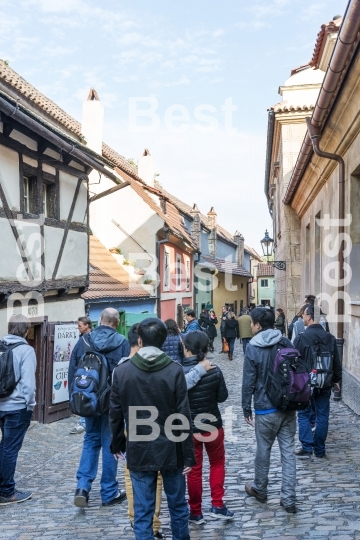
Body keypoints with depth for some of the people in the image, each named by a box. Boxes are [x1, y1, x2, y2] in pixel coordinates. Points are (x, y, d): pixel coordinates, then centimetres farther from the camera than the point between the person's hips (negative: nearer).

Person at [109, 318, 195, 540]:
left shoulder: (122, 371, -5)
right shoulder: (175, 370, -10)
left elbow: (115, 414, 1)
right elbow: (183, 416, -10)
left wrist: (117, 444, 16)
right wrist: (188, 454, -3)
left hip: (139, 451, 1)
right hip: (171, 450, 0)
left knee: (143, 511, 7)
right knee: (178, 505, 18)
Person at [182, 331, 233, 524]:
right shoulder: (214, 371, -13)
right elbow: (222, 397, -2)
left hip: (189, 428, -1)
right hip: (212, 425, 1)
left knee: (194, 470, 12)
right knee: (217, 463, 22)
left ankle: (196, 512, 23)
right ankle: (217, 505, 21)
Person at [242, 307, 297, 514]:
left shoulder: (253, 348, -10)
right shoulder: (286, 343, 2)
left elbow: (249, 381, -8)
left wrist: (246, 408, 2)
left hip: (266, 409, -3)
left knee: (263, 450, 13)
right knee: (288, 452, 6)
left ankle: (259, 489, 31)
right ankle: (289, 499, 8)